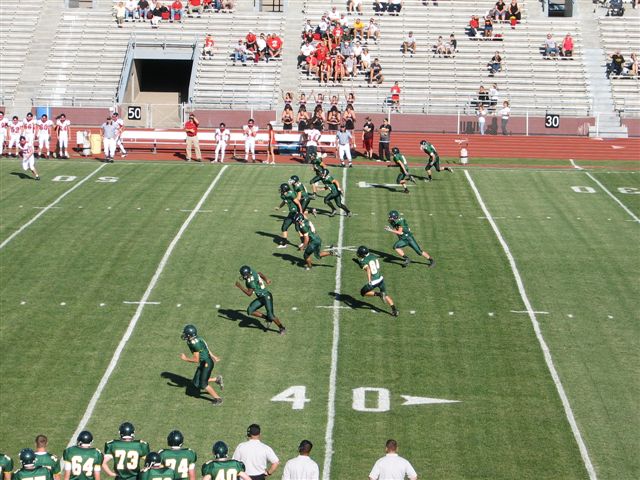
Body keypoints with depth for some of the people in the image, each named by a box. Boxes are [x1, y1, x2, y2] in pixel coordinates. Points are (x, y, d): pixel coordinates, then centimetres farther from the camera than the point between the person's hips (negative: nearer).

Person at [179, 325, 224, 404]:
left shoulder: (195, 343, -27)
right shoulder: (196, 339, 2)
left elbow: (196, 360, -23)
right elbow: (205, 348, 17)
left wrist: (185, 358, -10)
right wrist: (213, 356, 29)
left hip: (206, 364, -9)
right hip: (203, 364, 9)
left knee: (203, 384, -1)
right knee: (196, 383, 11)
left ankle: (218, 399, 12)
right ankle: (217, 379, 23)